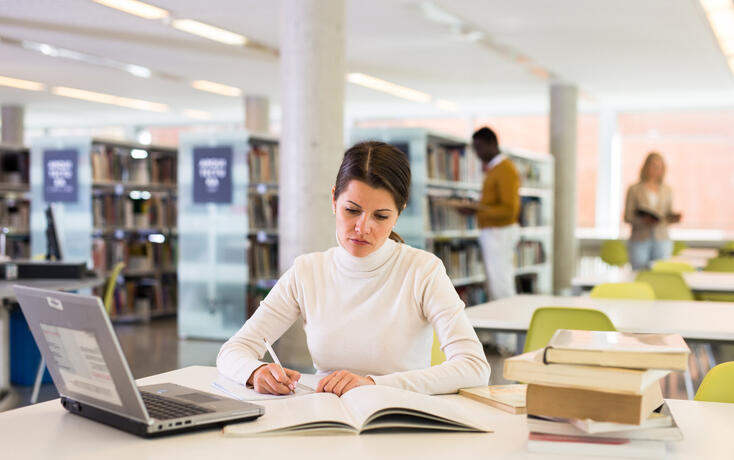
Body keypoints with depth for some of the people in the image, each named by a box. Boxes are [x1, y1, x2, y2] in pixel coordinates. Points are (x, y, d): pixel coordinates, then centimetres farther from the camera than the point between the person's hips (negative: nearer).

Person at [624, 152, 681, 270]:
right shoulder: (634, 189, 3)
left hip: (661, 240, 3)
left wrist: (674, 217, -7)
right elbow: (627, 217, -1)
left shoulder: (666, 191, 13)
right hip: (640, 241, -3)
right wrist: (643, 220, -18)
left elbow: (668, 215, 16)